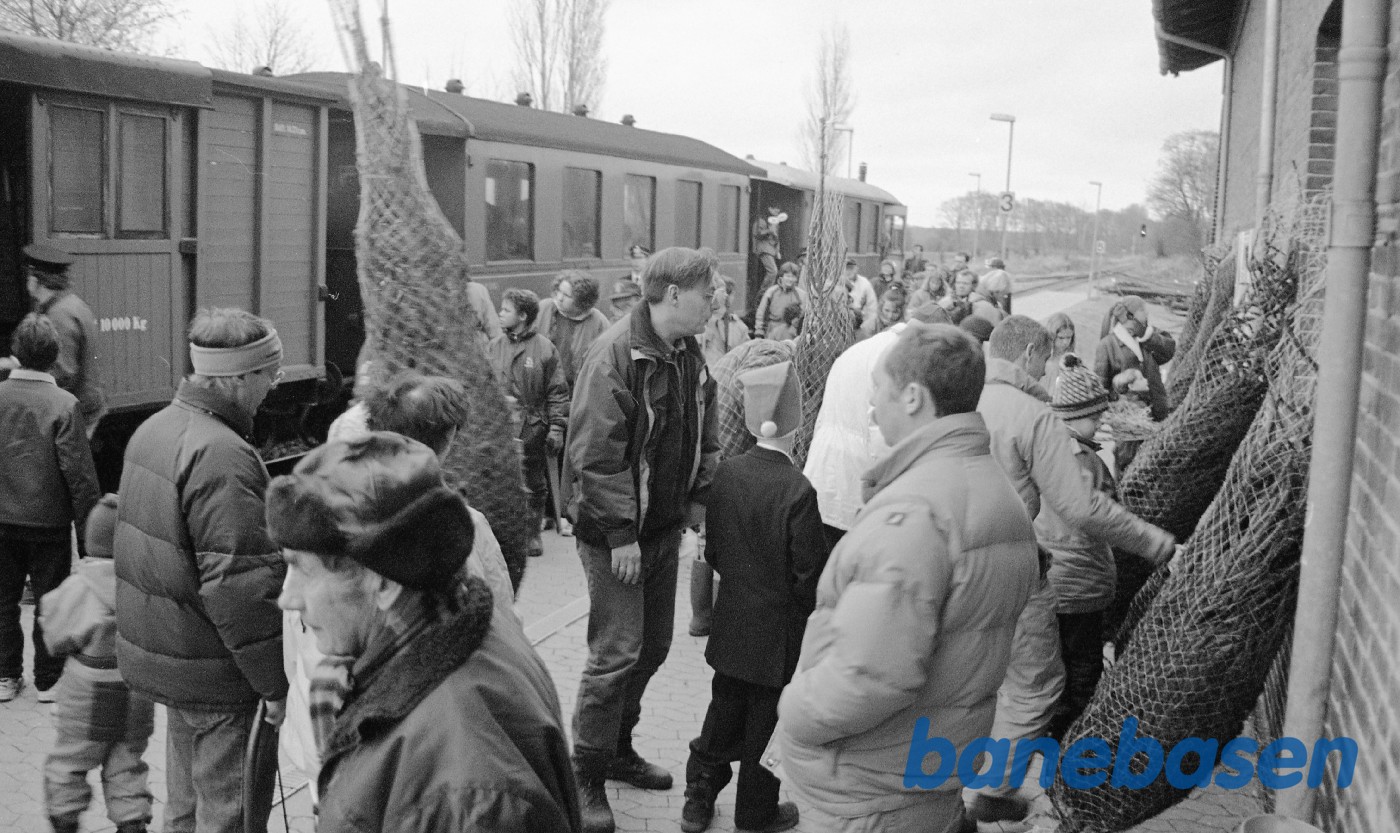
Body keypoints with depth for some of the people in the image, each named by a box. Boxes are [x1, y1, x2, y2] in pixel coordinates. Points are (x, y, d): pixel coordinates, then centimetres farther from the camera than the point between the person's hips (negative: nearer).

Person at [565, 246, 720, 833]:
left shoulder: (689, 356, 6)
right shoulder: (616, 355, -20)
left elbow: (705, 436, 17)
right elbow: (595, 454, -22)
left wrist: (698, 498, 6)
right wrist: (620, 533, -22)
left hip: (665, 528, 8)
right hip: (615, 536, -8)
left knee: (652, 646, 16)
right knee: (617, 653, -4)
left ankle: (617, 747, 35)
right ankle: (587, 775, 12)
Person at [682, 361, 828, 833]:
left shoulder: (726, 474, -6)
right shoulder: (797, 490, -23)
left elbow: (713, 549, 4)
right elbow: (810, 572, -17)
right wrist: (816, 617, 0)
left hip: (732, 620, 5)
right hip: (780, 631, -5)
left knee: (725, 707, 20)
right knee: (767, 722, 10)